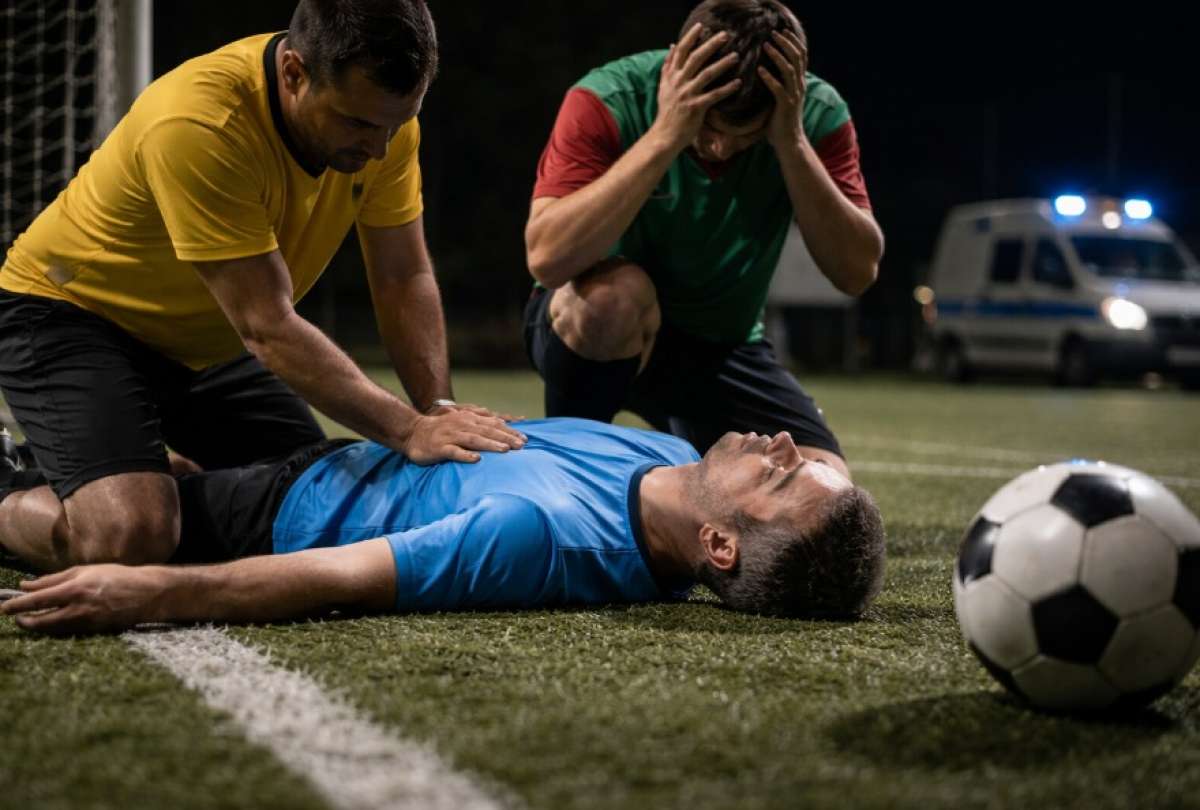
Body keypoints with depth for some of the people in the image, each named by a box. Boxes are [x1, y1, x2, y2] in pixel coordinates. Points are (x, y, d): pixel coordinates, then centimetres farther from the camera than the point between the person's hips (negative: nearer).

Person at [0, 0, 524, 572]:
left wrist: (438, 412, -22)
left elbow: (405, 280, -8)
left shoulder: (381, 109, -15)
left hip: (205, 342, 7)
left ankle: (166, 471, 26)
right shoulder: (196, 123, -35)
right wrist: (409, 430, -36)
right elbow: (267, 326, -34)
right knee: (131, 537, -27)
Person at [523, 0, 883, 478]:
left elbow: (858, 272, -23)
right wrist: (665, 135, -42)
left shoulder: (815, 114, -16)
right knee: (618, 291, -37)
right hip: (593, 328, -3)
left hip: (721, 345, 3)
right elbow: (547, 258, -38)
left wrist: (792, 142, -33)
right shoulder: (608, 101, -25)